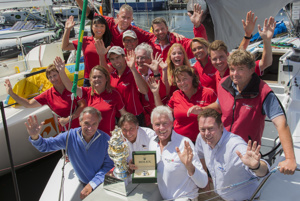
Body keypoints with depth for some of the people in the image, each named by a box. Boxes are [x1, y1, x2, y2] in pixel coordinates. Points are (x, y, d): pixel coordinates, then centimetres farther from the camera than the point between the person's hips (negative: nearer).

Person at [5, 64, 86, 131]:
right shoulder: (48, 94, 5)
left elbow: (83, 105, -10)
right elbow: (29, 104, 6)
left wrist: (69, 119, -15)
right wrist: (11, 93, 1)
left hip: (81, 127, -3)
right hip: (65, 131, 3)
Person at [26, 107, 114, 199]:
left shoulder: (105, 139, -18)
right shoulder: (70, 136, -14)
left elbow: (109, 165, -13)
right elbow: (46, 145, -10)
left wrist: (92, 184, -21)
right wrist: (35, 137, -33)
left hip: (101, 184, -2)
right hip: (82, 183, 3)